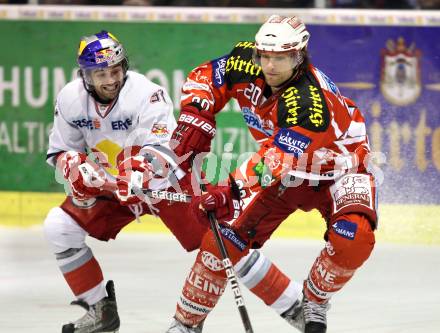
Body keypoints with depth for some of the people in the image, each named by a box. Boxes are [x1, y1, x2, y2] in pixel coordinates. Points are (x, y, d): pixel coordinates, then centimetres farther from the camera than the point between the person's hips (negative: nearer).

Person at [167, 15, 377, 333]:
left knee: (353, 238, -31)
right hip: (287, 170, 5)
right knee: (225, 235, -8)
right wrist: (193, 116, -12)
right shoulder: (247, 62, -17)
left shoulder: (311, 101, -37)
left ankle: (314, 301, -2)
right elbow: (206, 78, 4)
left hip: (338, 168, -5)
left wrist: (229, 191, -53)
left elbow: (276, 159, -46)